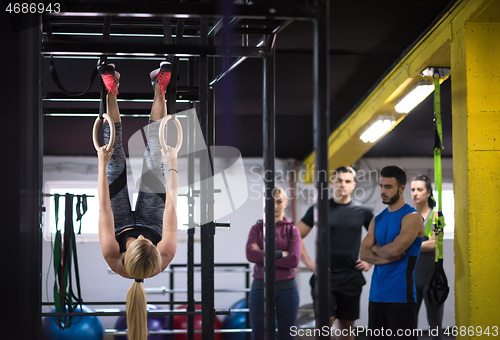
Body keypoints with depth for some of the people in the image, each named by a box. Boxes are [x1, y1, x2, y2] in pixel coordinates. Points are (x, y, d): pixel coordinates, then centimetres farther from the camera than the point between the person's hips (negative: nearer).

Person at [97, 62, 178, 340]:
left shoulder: (113, 259, -46)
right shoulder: (166, 258, -45)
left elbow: (105, 207, -38)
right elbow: (172, 204, -35)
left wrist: (102, 164, -31)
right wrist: (173, 166, -26)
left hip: (123, 222, 0)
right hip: (151, 220, 0)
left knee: (116, 162, -6)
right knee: (155, 164, -4)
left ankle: (112, 90, 4)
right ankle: (159, 90, 6)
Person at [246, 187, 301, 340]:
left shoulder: (292, 230, 3)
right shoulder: (257, 228, 4)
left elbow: (294, 260, -12)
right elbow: (251, 254, -15)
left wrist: (263, 257, -12)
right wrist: (280, 254, -15)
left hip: (286, 289, 0)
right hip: (261, 287, 0)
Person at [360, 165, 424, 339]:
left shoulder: (412, 217, -7)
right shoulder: (378, 219, 16)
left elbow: (394, 249, -19)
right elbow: (363, 253, 7)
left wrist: (376, 248, 2)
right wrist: (387, 257, -10)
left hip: (400, 295, -7)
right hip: (377, 295, 7)